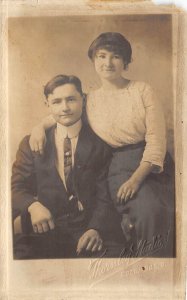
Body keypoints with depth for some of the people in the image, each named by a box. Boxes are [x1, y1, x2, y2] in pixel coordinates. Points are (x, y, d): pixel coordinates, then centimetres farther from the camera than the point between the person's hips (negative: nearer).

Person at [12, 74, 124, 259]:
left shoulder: (100, 145, 7)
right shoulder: (31, 144, 13)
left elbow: (104, 196, 2)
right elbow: (15, 188, 8)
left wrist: (96, 229, -16)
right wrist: (32, 205, -15)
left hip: (87, 229, 0)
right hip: (44, 231, 1)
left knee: (114, 251, -29)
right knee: (18, 252, -29)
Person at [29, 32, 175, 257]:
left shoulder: (142, 90, 3)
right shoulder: (89, 100, 10)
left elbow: (156, 138, -4)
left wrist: (137, 178, -16)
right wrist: (40, 126, 5)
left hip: (153, 166, 0)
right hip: (120, 168, 0)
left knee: (162, 213, -26)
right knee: (149, 210, -27)